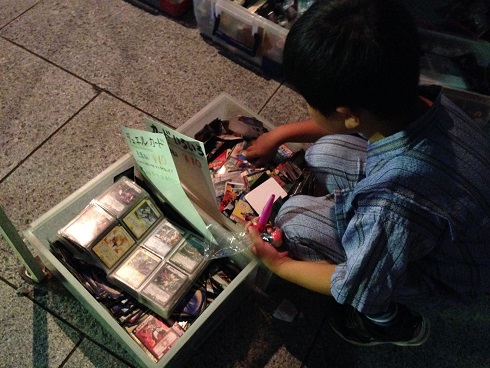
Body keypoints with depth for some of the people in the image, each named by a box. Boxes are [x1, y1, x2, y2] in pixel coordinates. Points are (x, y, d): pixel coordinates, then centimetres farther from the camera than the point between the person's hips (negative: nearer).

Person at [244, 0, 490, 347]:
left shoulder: (393, 207, -43)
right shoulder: (417, 101, -23)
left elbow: (356, 288, -22)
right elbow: (355, 123, 2)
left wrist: (280, 264, -7)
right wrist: (283, 133, 7)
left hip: (446, 276, -6)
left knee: (295, 217, -10)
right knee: (325, 153, -2)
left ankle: (388, 321, 11)